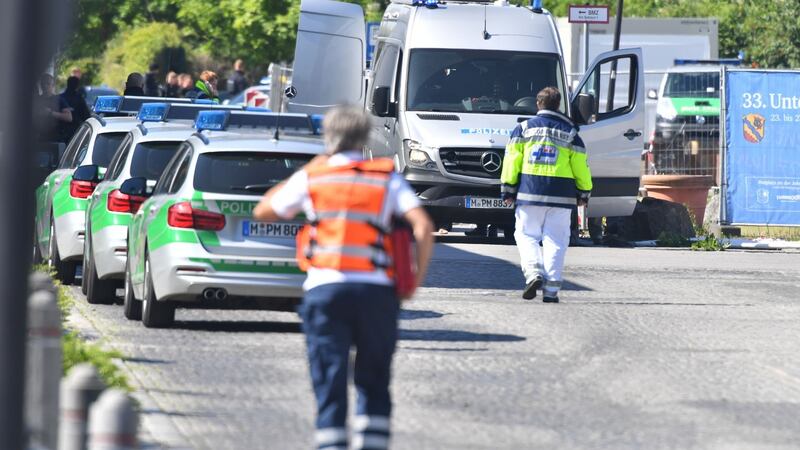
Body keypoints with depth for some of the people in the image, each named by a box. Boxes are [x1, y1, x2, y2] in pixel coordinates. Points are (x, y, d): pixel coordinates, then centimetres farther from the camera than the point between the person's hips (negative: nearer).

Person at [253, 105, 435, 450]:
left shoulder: (311, 178, 10)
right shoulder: (387, 178, 9)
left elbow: (263, 211, 23)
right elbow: (423, 227, -4)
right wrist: (417, 278, 6)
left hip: (324, 288, 0)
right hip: (376, 291, 0)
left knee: (330, 385, 0)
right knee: (373, 383, 13)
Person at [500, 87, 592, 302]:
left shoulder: (524, 128, 6)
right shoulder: (570, 132, 9)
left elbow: (512, 160, 2)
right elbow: (580, 165, 10)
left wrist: (508, 189, 5)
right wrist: (584, 192, 19)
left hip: (530, 191, -1)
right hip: (561, 195, 1)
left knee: (527, 235, 7)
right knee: (555, 240, 3)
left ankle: (533, 273, -17)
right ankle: (551, 288, -2)